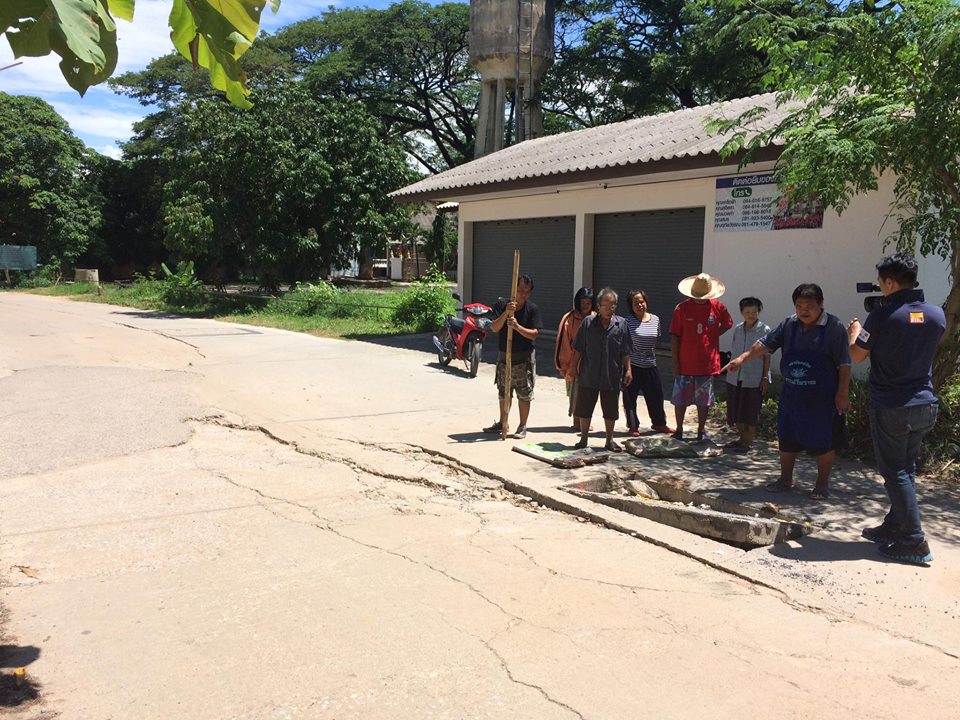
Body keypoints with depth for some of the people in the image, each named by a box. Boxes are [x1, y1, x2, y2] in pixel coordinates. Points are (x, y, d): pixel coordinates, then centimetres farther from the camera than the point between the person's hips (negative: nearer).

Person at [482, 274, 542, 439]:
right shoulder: (502, 304, -3)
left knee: (524, 394, 1)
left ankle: (522, 426, 12)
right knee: (503, 392, 14)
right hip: (504, 355, 3)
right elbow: (495, 328, -11)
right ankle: (503, 422, 29)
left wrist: (517, 326, -27)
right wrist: (506, 313, -25)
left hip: (524, 357, -2)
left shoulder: (533, 309, -7)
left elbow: (534, 334, -12)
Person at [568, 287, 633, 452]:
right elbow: (578, 349, 3)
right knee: (584, 409, 8)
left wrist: (628, 369, -2)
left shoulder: (621, 324, 1)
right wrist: (573, 367, 1)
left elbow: (626, 352, 4)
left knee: (610, 411, 10)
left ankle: (609, 441, 25)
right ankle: (583, 439, 23)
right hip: (588, 375, 0)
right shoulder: (588, 322, -1)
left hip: (612, 377, 0)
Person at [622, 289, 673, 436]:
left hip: (650, 364, 4)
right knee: (630, 396, 3)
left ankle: (659, 423, 29)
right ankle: (633, 426, 18)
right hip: (632, 365, -4)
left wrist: (649, 350, 5)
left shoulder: (655, 319, 4)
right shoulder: (628, 321, -11)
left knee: (656, 394, 12)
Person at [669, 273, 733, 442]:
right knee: (680, 399, 7)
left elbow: (727, 324, 16)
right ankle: (679, 430, 22)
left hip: (708, 364, 1)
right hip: (685, 364, -1)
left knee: (704, 400, 10)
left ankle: (701, 431, 24)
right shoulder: (682, 308, -6)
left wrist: (711, 336, 2)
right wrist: (675, 361, -7)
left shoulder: (718, 307, -2)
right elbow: (674, 336, -4)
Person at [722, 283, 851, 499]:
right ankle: (785, 479, 30)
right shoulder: (789, 325, 2)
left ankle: (822, 484, 22)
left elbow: (844, 364, -11)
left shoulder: (834, 327, -11)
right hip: (791, 396, 5)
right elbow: (766, 344, 2)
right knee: (787, 439, 14)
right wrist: (743, 358, -10)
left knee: (823, 443, 5)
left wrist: (842, 393, -14)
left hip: (822, 399, -5)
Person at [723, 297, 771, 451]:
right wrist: (731, 370, 11)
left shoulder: (764, 330, -7)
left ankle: (748, 442, 16)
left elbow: (767, 356, -6)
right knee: (736, 411, 13)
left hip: (754, 379, -5)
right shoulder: (738, 329, 6)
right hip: (735, 377, 5)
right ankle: (742, 438, 28)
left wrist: (765, 378, -8)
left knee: (750, 413, 3)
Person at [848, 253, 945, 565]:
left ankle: (915, 542, 1)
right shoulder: (937, 315, 1)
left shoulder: (883, 315, -16)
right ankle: (893, 527, 28)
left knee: (895, 473, 1)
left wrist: (854, 331, 13)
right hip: (924, 405, 6)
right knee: (906, 469, 17)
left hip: (890, 407, -6)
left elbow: (857, 355, -7)